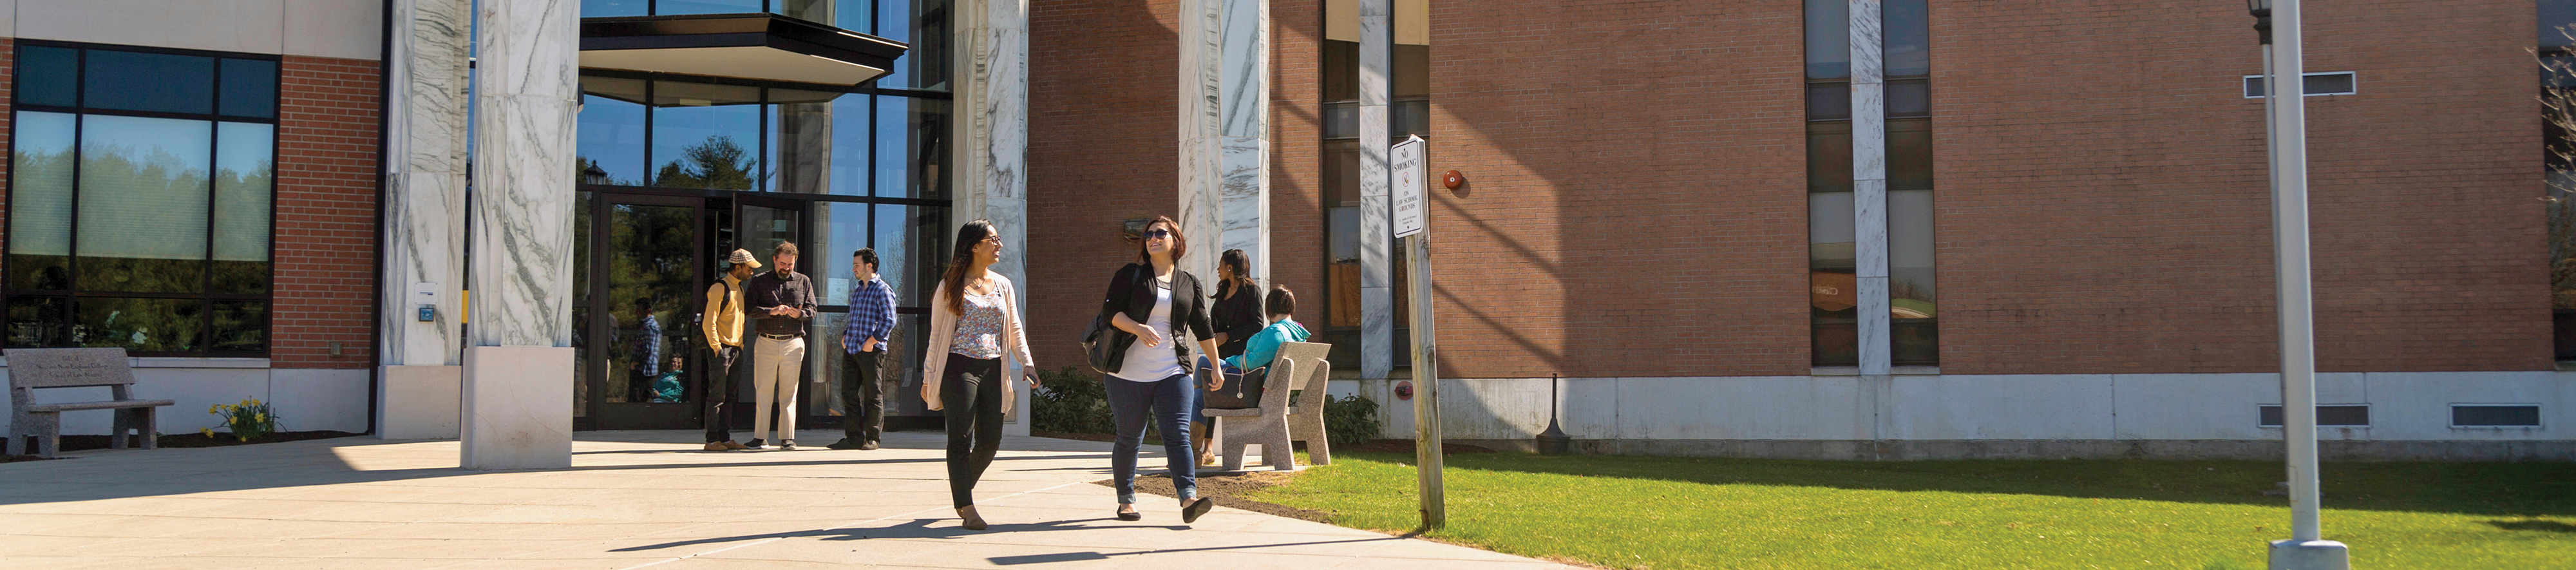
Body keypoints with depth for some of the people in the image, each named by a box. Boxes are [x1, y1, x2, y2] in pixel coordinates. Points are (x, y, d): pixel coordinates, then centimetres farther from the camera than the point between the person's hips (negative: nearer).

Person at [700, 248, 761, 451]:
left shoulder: (739, 289, 19)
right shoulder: (719, 288, -9)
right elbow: (709, 322, -13)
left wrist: (740, 346, 16)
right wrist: (716, 348, -16)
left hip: (735, 349, 9)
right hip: (721, 349, -9)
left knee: (728, 396, 9)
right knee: (717, 396, -8)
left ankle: (725, 438, 11)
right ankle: (712, 440, -6)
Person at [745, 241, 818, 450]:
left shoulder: (804, 282, 12)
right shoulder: (759, 282, 8)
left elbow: (812, 310, 7)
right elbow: (749, 308, -3)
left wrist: (799, 313, -14)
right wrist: (772, 311, -17)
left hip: (793, 343, 0)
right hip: (766, 342, 0)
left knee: (789, 392, 1)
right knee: (763, 391, 0)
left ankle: (787, 438, 3)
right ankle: (760, 437, 5)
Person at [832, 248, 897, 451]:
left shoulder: (882, 290, -5)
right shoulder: (856, 291, 20)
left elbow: (889, 320, -12)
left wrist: (873, 340, -17)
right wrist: (845, 335, 11)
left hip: (871, 351, -8)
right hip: (851, 350, 8)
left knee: (873, 396, -1)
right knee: (849, 393, 5)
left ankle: (873, 438, 5)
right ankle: (853, 437, 10)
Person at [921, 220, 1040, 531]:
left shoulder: (1003, 285, 15)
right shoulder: (951, 286, 1)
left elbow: (1015, 329, 17)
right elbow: (937, 334, 4)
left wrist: (1026, 362, 2)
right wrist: (929, 378, 2)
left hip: (993, 369, 5)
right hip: (959, 367, -5)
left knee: (991, 440, 3)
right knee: (961, 439, -6)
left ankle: (962, 487, 27)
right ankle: (967, 508, -3)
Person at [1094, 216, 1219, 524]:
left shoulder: (1189, 284, 12)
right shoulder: (1130, 275, 5)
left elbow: (1204, 330, 17)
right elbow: (1111, 310, -6)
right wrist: (1138, 328, -23)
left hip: (1173, 372, 1)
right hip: (1129, 372, -1)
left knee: (1178, 434, -12)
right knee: (1130, 438, 6)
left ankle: (1188, 499, -22)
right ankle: (1126, 501, 20)